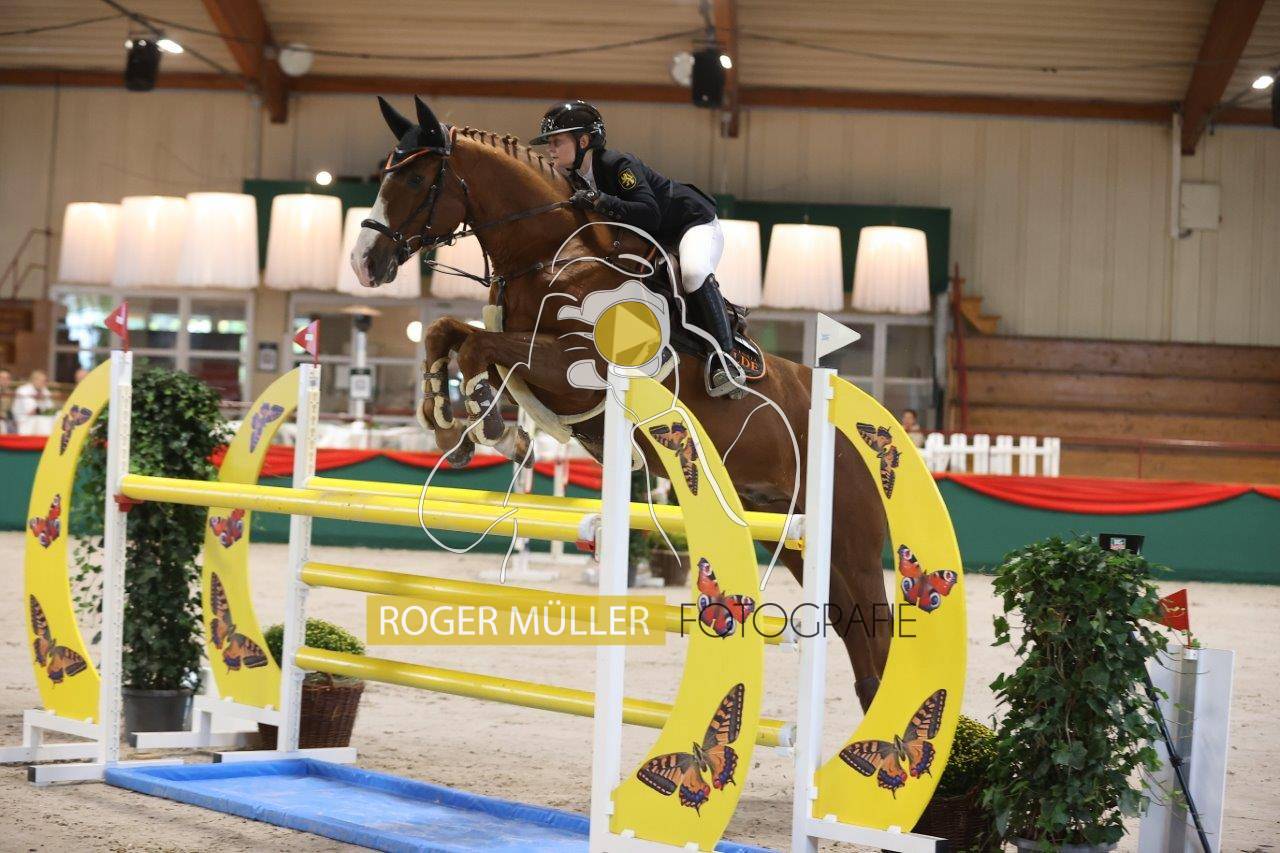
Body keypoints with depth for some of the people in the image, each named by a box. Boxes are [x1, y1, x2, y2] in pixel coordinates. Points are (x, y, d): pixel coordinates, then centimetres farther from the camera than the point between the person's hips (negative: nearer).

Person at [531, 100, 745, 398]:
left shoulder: (618, 164, -27)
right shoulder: (577, 178, -1)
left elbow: (649, 214, -38)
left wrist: (600, 201, -45)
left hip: (694, 222, -10)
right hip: (655, 241, 10)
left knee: (693, 273, -37)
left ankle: (725, 358, -32)